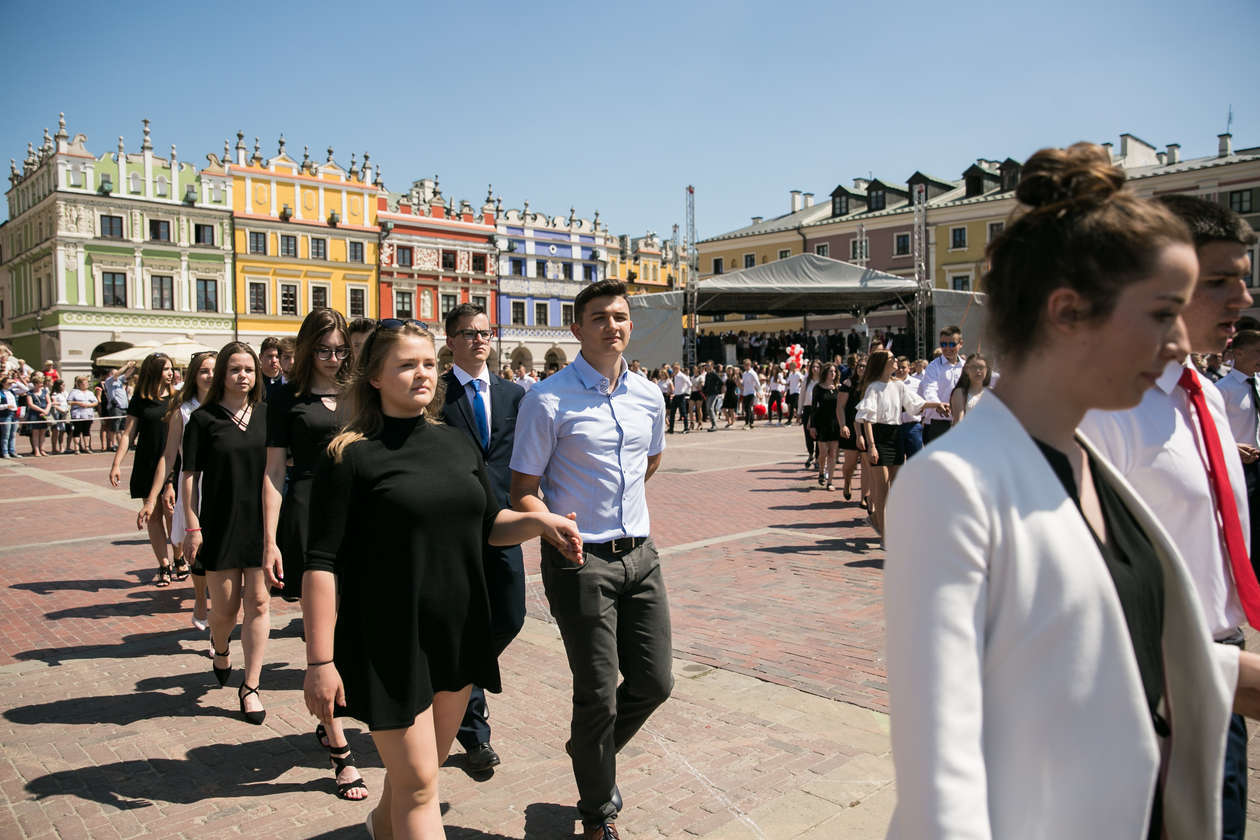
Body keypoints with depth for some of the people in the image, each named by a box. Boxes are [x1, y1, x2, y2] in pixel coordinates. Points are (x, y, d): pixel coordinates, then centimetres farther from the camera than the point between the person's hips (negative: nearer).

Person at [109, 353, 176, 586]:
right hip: (147, 466, 1)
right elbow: (128, 434, 4)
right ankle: (164, 566, 11)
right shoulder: (139, 401, 4)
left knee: (172, 514, -6)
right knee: (153, 516, 3)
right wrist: (116, 464, -4)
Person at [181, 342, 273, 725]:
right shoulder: (204, 418, -2)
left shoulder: (266, 414, 5)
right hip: (220, 523, -2)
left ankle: (250, 687, 10)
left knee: (258, 603, 0)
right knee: (225, 606, 7)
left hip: (261, 521, 2)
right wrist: (191, 526, -7)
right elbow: (189, 475, -1)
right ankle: (220, 651, 42)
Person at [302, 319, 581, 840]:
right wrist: (320, 661, -17)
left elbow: (489, 525, 14)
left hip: (458, 634, 6)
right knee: (417, 783, 1)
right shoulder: (351, 456, -12)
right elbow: (321, 563, -14)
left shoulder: (457, 444, 6)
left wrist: (538, 521, -6)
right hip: (390, 640, -6)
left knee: (429, 762, 23)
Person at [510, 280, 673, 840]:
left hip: (640, 555, 6)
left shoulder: (649, 397, 7)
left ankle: (593, 751, 42)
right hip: (581, 562, -6)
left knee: (655, 682, 12)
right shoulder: (548, 401, -11)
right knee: (598, 694, 3)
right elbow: (524, 491, -9)